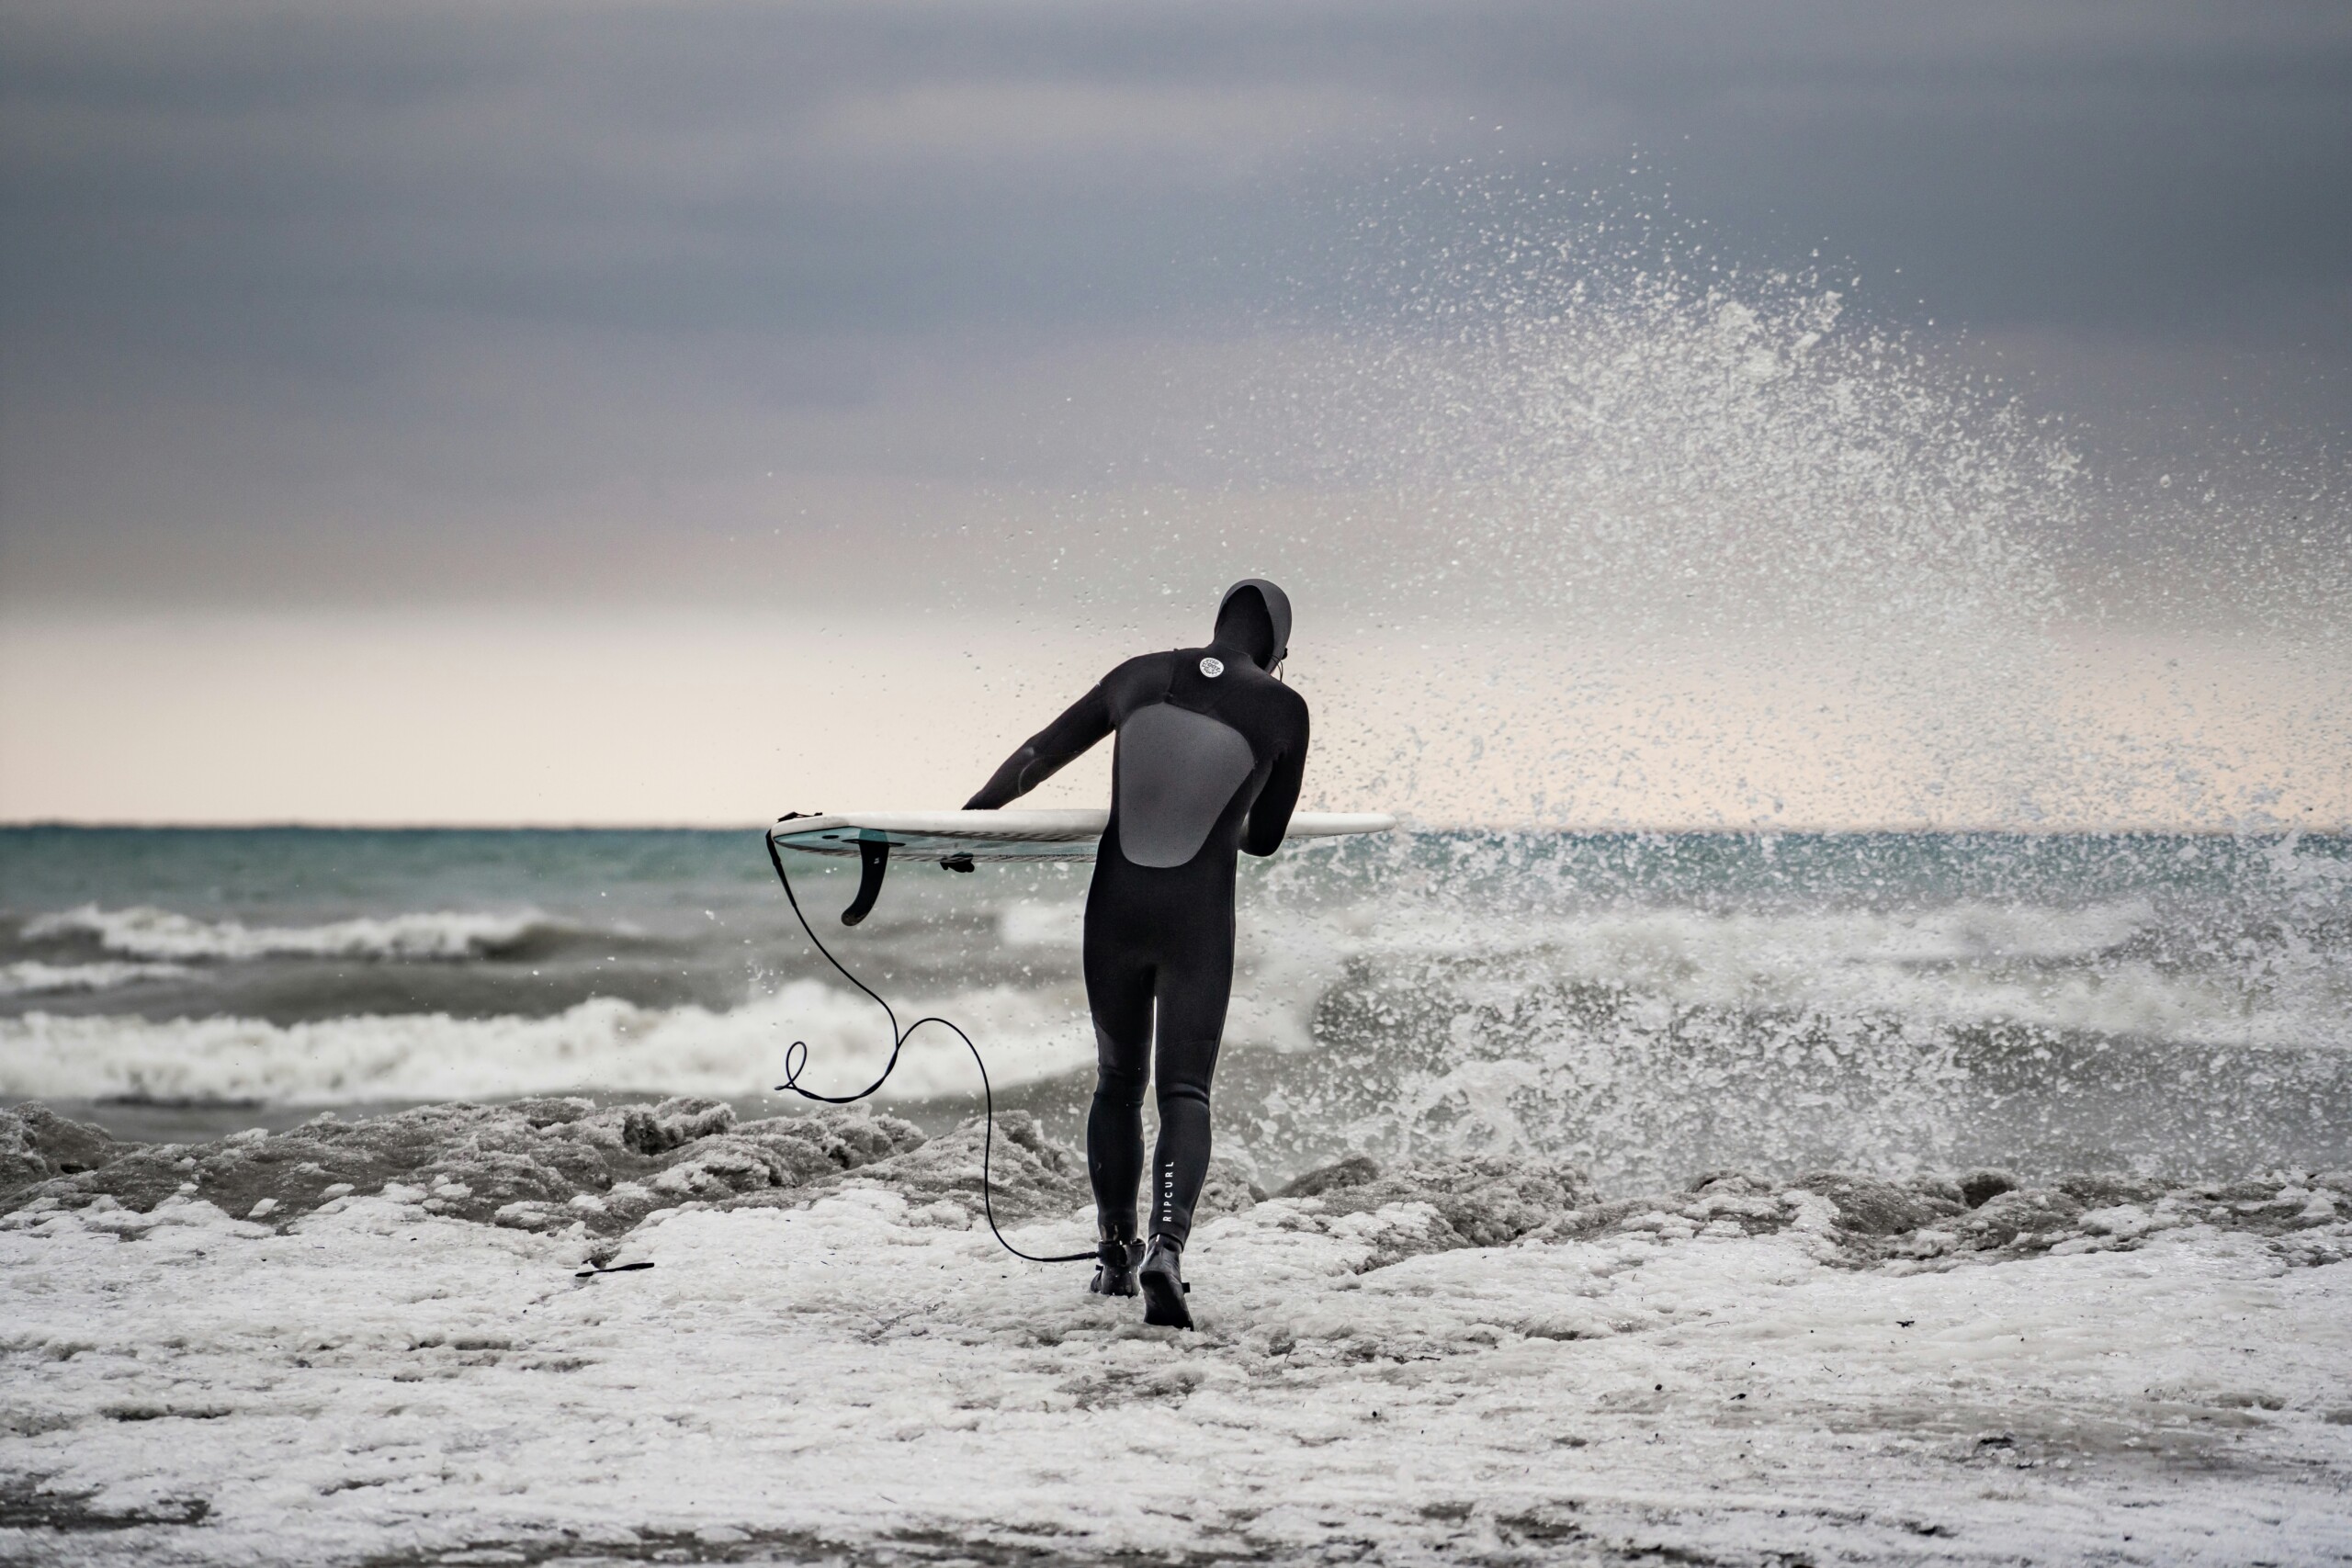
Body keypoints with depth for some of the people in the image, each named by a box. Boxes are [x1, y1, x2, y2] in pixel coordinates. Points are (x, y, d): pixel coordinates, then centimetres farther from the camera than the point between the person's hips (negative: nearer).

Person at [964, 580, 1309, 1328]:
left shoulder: (1140, 676, 3)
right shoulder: (1283, 710, -3)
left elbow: (1040, 754, 11)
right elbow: (1265, 838, 9)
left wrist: (966, 818, 23)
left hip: (1115, 909, 3)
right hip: (1198, 921, -3)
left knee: (1118, 1083, 20)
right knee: (1184, 1094, -3)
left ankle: (1113, 1253, 26)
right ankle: (1167, 1245, -27)